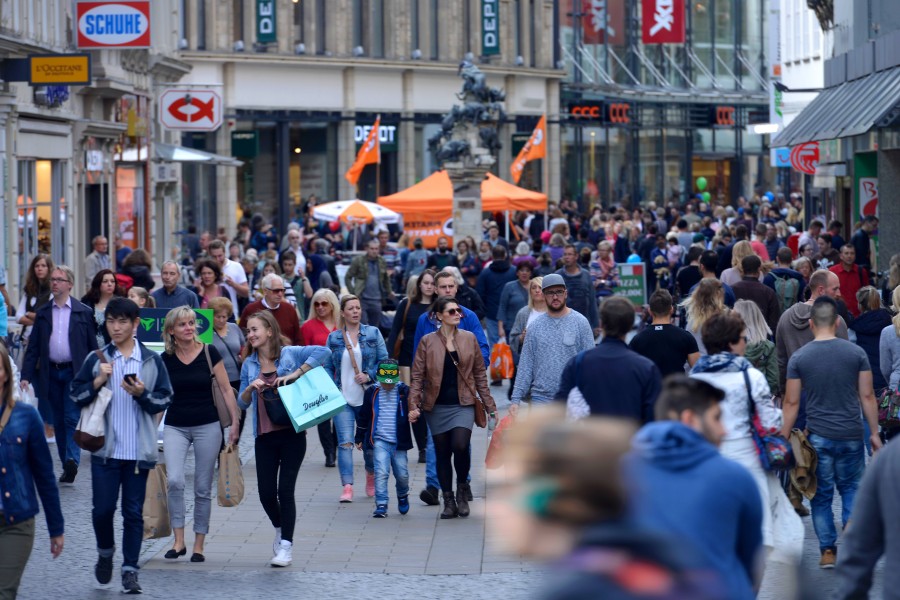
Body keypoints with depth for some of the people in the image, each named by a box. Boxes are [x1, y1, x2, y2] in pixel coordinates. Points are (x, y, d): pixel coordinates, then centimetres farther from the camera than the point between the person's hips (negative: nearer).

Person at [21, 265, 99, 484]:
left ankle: (72, 460, -20)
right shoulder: (42, 313, 8)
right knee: (59, 421, 8)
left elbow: (92, 347, 1)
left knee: (72, 418, -13)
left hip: (75, 373, -4)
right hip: (51, 373, 4)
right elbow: (33, 347, 7)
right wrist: (26, 376, -2)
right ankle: (68, 466, 15)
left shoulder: (83, 312, 0)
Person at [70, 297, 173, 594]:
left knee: (133, 512, 3)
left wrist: (142, 394, -16)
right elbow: (76, 396, 4)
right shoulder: (96, 359, 4)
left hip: (139, 450, 0)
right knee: (102, 509, 0)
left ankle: (130, 569, 9)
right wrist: (98, 381, -12)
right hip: (105, 448, 0)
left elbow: (164, 400, 2)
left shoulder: (152, 361, 3)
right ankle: (105, 552, 27)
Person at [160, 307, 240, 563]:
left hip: (207, 426, -1)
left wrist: (235, 422, -4)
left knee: (203, 488, 3)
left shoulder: (209, 353, -4)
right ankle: (178, 540, -9)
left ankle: (198, 546, 12)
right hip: (175, 427, 1)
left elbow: (226, 389, 1)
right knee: (175, 481, -19)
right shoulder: (165, 360, 1)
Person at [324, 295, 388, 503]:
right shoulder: (333, 338, 6)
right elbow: (327, 368, 8)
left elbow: (384, 361, 2)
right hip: (343, 398, 0)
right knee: (345, 442, -12)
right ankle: (347, 487, -18)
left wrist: (369, 375, -13)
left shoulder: (373, 333, 4)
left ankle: (371, 477, 36)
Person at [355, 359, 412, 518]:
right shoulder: (372, 392, 4)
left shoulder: (404, 391, 0)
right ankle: (381, 505, -9)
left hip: (399, 442, 0)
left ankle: (403, 495, 35)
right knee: (381, 472, -13)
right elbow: (364, 416, 12)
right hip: (379, 441, 0)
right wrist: (360, 438, 15)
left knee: (402, 474, 5)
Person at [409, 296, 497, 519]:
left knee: (460, 446, -20)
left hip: (463, 405, 0)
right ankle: (449, 501, 17)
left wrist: (490, 406, 9)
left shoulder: (469, 339, 5)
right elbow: (417, 376, 0)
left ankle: (462, 488, 5)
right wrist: (414, 406, -10)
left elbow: (480, 373, 10)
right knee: (442, 454, 5)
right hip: (437, 407, 0)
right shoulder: (427, 342, 0)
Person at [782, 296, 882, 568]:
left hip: (818, 436, 0)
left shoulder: (799, 358, -3)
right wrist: (874, 433, 10)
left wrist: (783, 438, 8)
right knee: (852, 487, 18)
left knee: (822, 495, 10)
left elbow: (792, 402, -1)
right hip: (851, 434, 0)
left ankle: (828, 550, 9)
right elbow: (867, 396, 0)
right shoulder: (856, 353, -3)